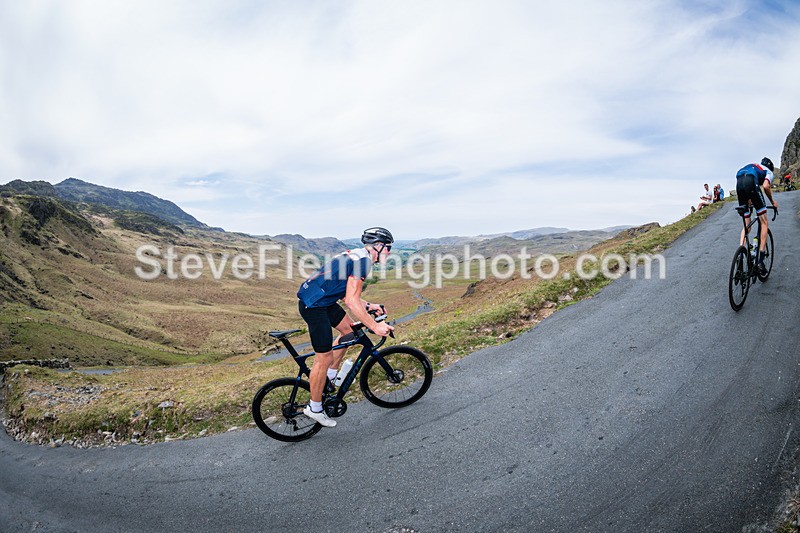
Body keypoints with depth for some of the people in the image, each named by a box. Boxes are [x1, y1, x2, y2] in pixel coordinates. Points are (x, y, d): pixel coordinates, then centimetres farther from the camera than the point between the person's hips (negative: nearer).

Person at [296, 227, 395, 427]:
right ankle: (314, 409, 15)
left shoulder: (357, 255, 14)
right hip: (313, 305, -10)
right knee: (324, 358, -2)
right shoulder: (362, 261, -18)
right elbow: (351, 302, -23)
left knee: (348, 329, 21)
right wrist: (375, 327, -19)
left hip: (321, 299, 10)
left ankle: (330, 376, 32)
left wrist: (367, 306, 15)